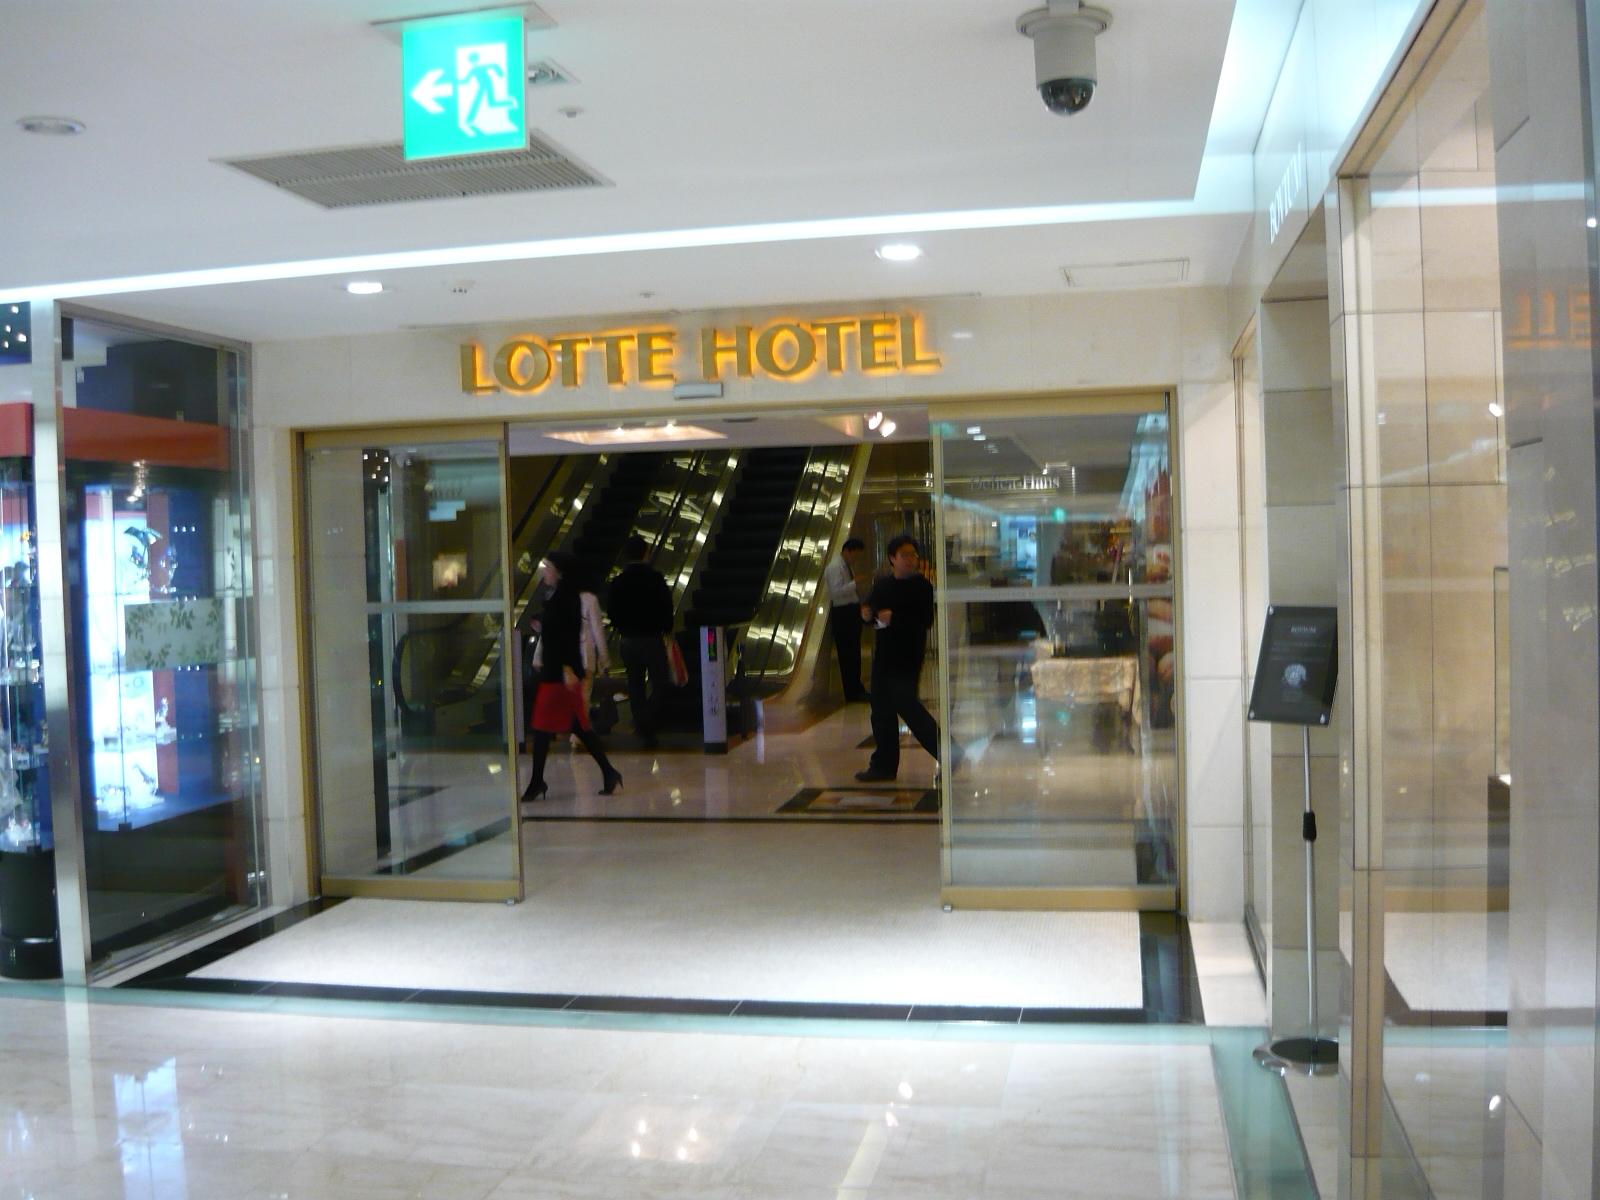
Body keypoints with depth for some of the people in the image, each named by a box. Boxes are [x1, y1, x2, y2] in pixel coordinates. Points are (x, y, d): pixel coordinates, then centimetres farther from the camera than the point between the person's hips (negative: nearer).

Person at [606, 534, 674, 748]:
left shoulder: (618, 581, -1)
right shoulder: (655, 578, -10)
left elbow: (612, 612, 4)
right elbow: (667, 608, -7)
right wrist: (667, 630, 10)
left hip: (628, 640, 3)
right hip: (653, 638, -3)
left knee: (635, 686, 13)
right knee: (659, 683, 6)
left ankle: (641, 730, 17)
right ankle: (647, 725, -10)